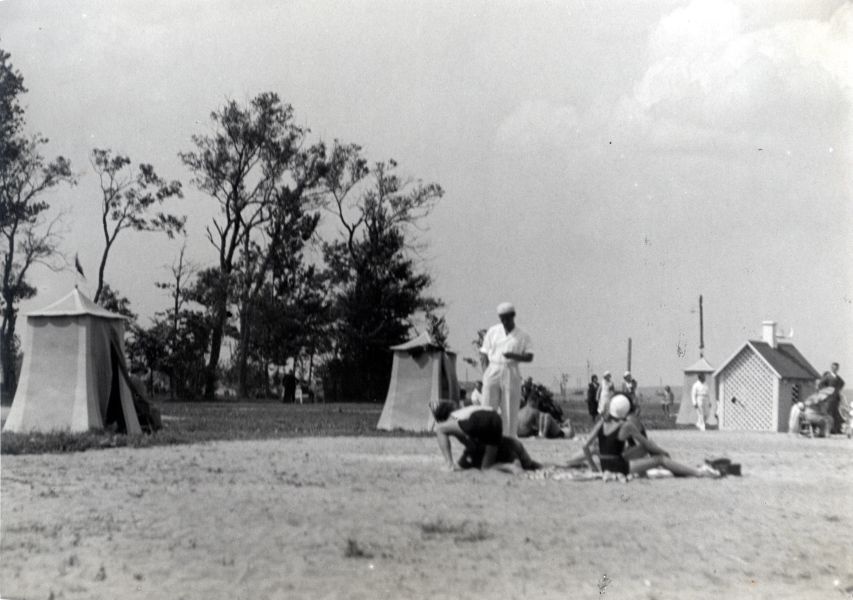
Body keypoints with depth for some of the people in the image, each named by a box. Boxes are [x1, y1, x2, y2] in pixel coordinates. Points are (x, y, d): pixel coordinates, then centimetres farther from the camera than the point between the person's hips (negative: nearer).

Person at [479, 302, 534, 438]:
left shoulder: (523, 336, 6)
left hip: (511, 374, -1)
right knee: (488, 407, -4)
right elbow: (483, 354, 9)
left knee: (510, 410, -1)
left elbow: (529, 357, -3)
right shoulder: (493, 331, 10)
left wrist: (514, 356, -22)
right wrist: (485, 373, -3)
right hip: (493, 371, 1)